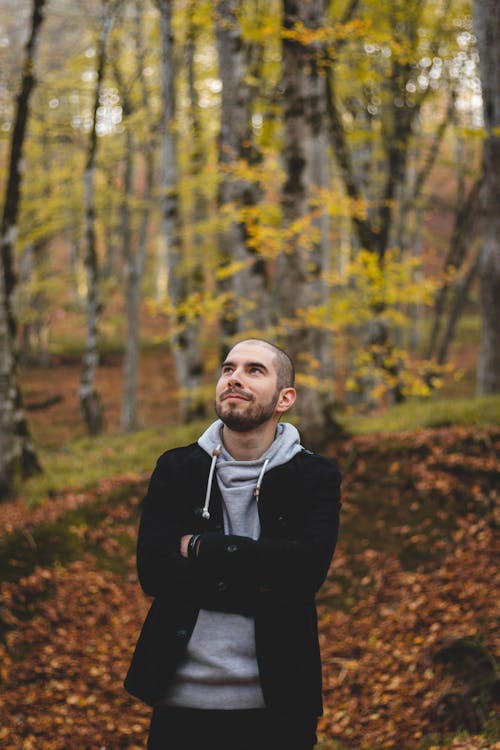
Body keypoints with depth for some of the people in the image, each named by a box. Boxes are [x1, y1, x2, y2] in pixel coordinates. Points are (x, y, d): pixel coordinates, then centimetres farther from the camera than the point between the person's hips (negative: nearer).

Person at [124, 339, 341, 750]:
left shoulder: (316, 477, 0)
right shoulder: (176, 468, 4)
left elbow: (307, 568, -18)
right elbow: (153, 571, -9)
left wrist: (202, 547, -14)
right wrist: (258, 589, -16)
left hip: (276, 706, -1)